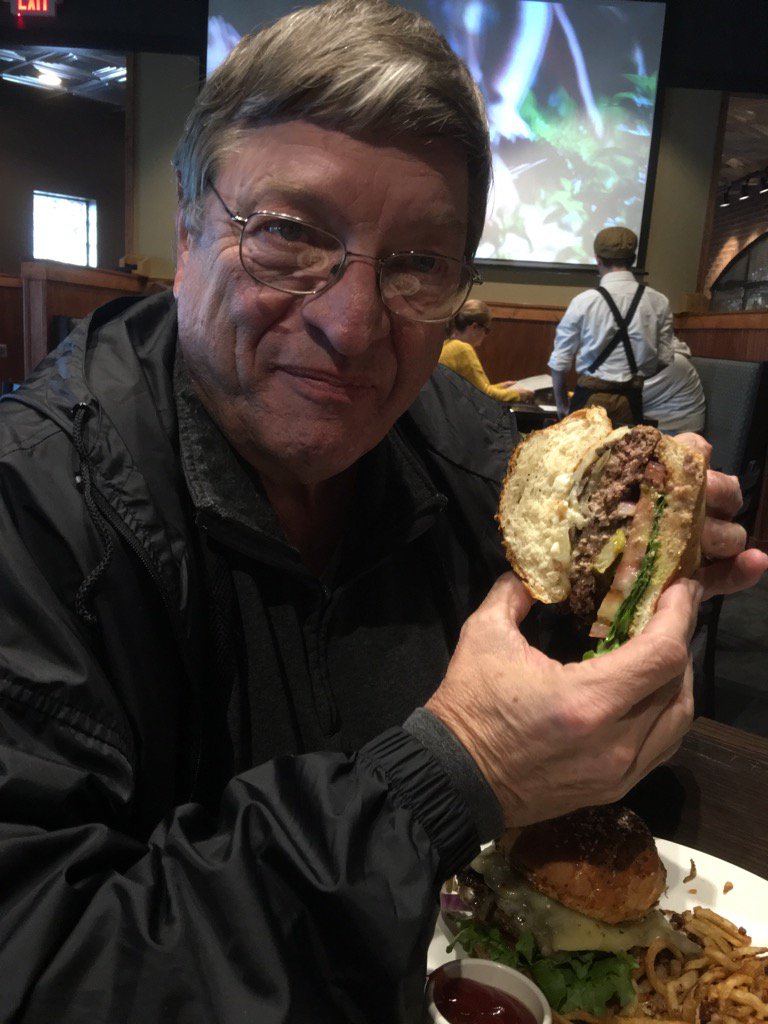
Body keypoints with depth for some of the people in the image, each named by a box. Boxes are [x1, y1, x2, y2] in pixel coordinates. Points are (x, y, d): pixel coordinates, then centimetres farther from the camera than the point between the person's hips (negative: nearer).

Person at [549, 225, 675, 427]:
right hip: (632, 401, 3)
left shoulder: (584, 302, -8)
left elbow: (560, 361, -4)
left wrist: (562, 406, 8)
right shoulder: (659, 302, 0)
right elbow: (664, 358, 6)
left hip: (591, 399, -2)